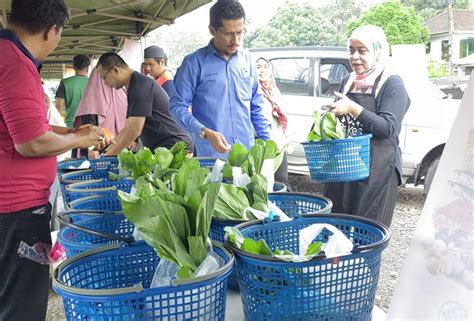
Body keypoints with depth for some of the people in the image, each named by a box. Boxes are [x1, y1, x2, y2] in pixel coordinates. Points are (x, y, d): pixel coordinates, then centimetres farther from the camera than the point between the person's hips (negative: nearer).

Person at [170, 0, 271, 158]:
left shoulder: (247, 59, 7)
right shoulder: (194, 63, -6)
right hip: (211, 156, -4)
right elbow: (177, 106, -8)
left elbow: (256, 107, 13)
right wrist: (205, 133, -21)